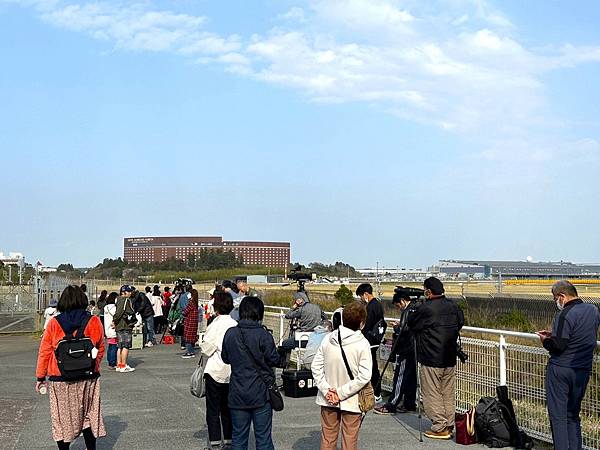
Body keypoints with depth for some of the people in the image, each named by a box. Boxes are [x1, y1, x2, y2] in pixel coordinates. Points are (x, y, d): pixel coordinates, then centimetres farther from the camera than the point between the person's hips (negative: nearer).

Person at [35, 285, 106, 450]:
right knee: (88, 415, 14)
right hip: (88, 378, 1)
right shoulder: (94, 322, -4)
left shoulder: (54, 323, -6)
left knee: (62, 418, 11)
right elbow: (100, 349, 5)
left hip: (59, 379, -1)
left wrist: (40, 377, 8)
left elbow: (44, 352, -1)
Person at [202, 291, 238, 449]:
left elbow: (206, 348, -13)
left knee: (213, 410, 3)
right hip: (231, 372, 5)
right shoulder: (235, 325, -1)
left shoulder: (216, 324, -14)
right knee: (227, 408, 15)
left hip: (215, 371, -5)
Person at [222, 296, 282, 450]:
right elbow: (275, 360, -9)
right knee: (263, 438, 7)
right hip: (261, 394, -3)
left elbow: (225, 358, 8)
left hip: (237, 395, 3)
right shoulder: (263, 335, -14)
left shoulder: (230, 334, -3)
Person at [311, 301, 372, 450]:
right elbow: (364, 377, -19)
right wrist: (341, 393, -14)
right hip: (351, 401, -3)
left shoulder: (328, 340, -6)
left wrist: (327, 390, -7)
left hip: (327, 400, 3)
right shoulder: (362, 343, -16)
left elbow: (316, 368, -5)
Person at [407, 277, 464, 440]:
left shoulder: (426, 309, -17)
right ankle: (449, 426, 19)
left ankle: (440, 428, 2)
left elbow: (411, 324, -4)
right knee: (448, 394, 14)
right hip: (450, 359, 7)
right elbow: (461, 322, 19)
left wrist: (408, 310, 15)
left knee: (432, 394, 2)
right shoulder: (453, 306, 3)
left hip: (431, 360, -7)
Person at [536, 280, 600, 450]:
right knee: (573, 415, 17)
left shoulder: (565, 315, -18)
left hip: (560, 369, -7)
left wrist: (545, 340, -1)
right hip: (583, 371, 7)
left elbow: (558, 346, -21)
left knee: (558, 415, 2)